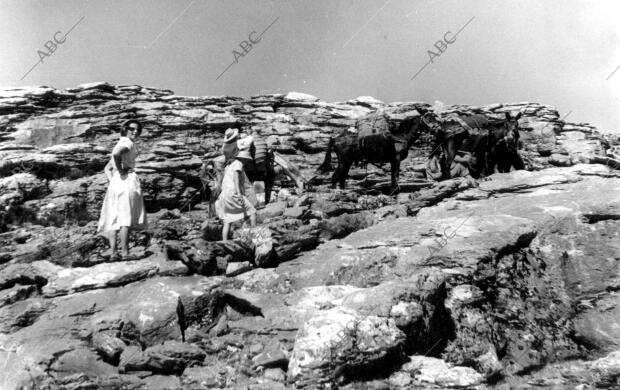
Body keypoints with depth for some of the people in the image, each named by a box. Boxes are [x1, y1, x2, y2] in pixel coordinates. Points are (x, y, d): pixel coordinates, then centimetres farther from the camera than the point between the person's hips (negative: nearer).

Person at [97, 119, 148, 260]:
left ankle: (113, 252, -3)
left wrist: (112, 180, 13)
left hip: (115, 183, 8)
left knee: (113, 218, 3)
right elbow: (116, 154, -26)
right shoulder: (127, 143, -3)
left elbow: (107, 168, 28)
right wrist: (121, 172, -14)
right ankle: (124, 252, -14)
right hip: (127, 180, -8)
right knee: (126, 217, -10)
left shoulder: (121, 144, 25)